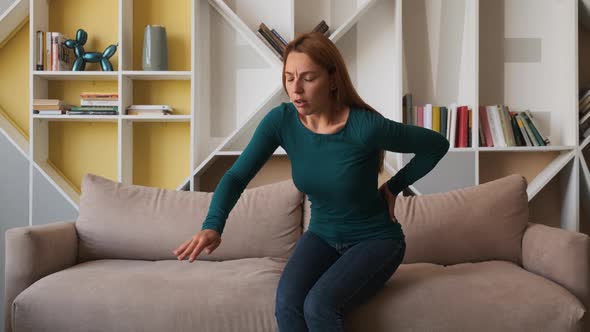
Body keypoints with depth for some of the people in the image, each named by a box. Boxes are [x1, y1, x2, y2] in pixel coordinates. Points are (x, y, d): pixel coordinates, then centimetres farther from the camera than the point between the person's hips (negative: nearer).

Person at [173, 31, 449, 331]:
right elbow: (237, 176, -17)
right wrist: (212, 226, -34)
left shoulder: (366, 127, -24)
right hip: (322, 236, 4)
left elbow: (436, 144, -10)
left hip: (375, 239, -3)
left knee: (319, 305, -28)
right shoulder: (281, 120, -12)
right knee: (287, 303, -25)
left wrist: (394, 186, -7)